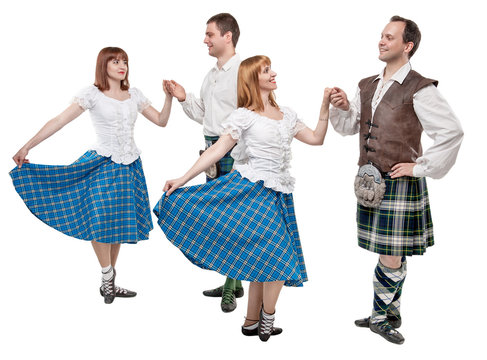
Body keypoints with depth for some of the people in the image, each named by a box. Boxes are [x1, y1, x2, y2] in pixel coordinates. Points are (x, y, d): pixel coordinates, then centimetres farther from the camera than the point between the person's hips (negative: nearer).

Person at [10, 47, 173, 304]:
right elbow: (58, 121, -11)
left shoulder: (134, 95, 8)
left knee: (121, 222, 7)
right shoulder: (93, 94, -5)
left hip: (130, 166, 4)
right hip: (102, 164, -4)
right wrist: (27, 147, -17)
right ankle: (107, 278, 3)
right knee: (101, 220, -13)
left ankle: (110, 283, 16)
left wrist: (169, 97, -3)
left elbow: (161, 121, 13)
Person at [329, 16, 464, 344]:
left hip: (400, 183, -6)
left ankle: (380, 317, 18)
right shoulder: (368, 86, 11)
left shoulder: (419, 90, -10)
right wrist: (342, 108, -1)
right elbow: (349, 128, 20)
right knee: (391, 256, 16)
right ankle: (392, 313, 31)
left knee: (391, 258, -1)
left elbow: (452, 132, -11)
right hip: (370, 181, 6)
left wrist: (421, 167, -10)